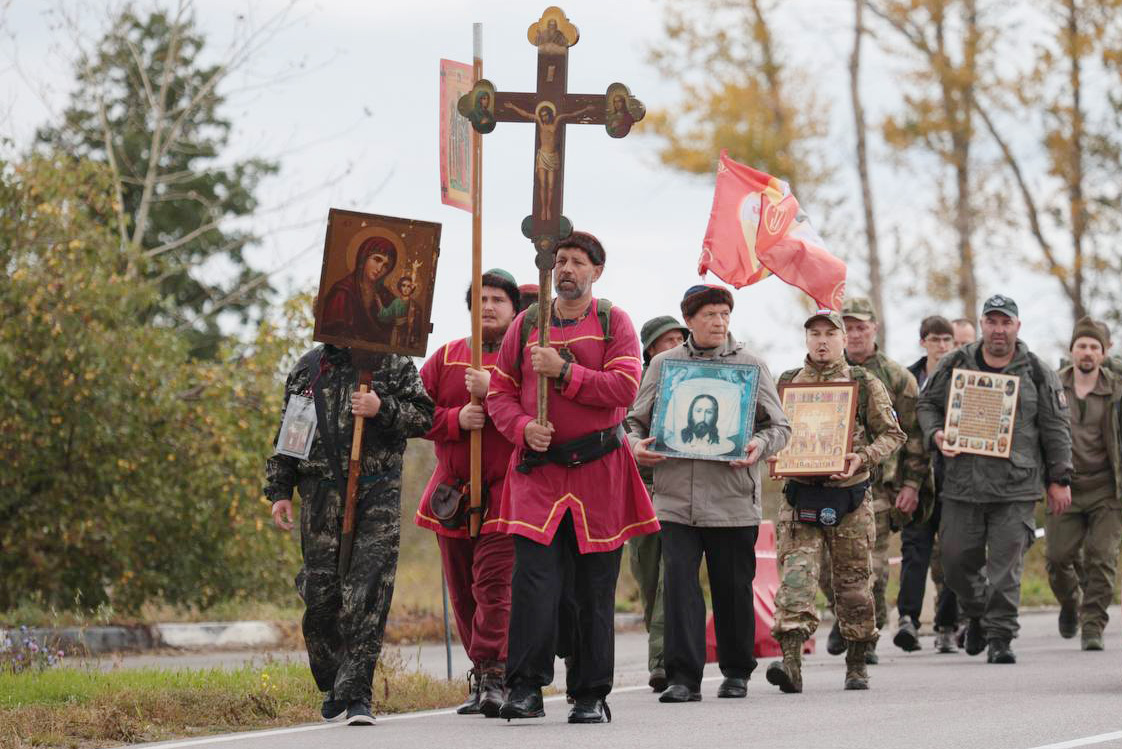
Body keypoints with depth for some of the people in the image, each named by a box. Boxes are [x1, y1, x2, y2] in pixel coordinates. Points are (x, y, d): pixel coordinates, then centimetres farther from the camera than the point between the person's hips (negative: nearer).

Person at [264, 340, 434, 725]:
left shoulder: (394, 365, 7)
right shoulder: (307, 368, 14)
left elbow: (424, 416, 4)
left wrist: (383, 409, -13)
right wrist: (279, 491, 12)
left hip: (377, 495, -2)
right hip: (321, 495, 2)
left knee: (368, 596, -10)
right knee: (320, 593, 2)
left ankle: (356, 693, -9)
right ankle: (332, 685, 21)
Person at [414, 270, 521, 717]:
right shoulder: (445, 358, 14)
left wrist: (492, 392, -22)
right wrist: (456, 419, -11)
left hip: (505, 489, -5)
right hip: (452, 491, 5)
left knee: (494, 582, -16)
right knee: (462, 591, 7)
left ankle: (490, 675, -19)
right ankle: (487, 680, 16)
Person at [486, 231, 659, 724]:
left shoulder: (613, 322, 4)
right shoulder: (525, 324, 10)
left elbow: (625, 388, -10)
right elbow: (499, 392, 12)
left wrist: (562, 371, -16)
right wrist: (523, 427, -7)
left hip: (599, 471, -1)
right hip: (538, 469, 1)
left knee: (595, 589, 4)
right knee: (534, 579, -13)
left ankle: (591, 696, 11)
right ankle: (525, 688, -11)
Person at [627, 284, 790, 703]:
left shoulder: (750, 365, 7)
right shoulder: (663, 365, 10)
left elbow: (779, 426, 9)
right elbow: (636, 420, 15)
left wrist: (759, 446, -12)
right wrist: (636, 445, -7)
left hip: (734, 500, 0)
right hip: (675, 499, 0)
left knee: (734, 589, 7)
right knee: (679, 584, -8)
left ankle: (737, 672, 23)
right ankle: (683, 678, -7)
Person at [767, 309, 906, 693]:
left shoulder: (866, 385, 4)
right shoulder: (787, 383, 10)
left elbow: (892, 434, 2)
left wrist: (862, 458, -15)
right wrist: (772, 455, -5)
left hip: (849, 495, -1)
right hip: (800, 495, 1)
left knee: (855, 582, 6)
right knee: (796, 573, -14)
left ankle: (857, 664, 19)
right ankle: (790, 660, -22)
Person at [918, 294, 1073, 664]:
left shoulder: (1037, 373, 4)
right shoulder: (954, 365, 7)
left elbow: (1056, 429, 7)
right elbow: (927, 404, 17)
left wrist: (1059, 480, 6)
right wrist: (936, 435, -4)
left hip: (1016, 487, -2)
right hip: (961, 484, 2)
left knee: (1006, 564, -6)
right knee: (957, 560, 6)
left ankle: (1000, 635, 1)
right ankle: (977, 616, 32)